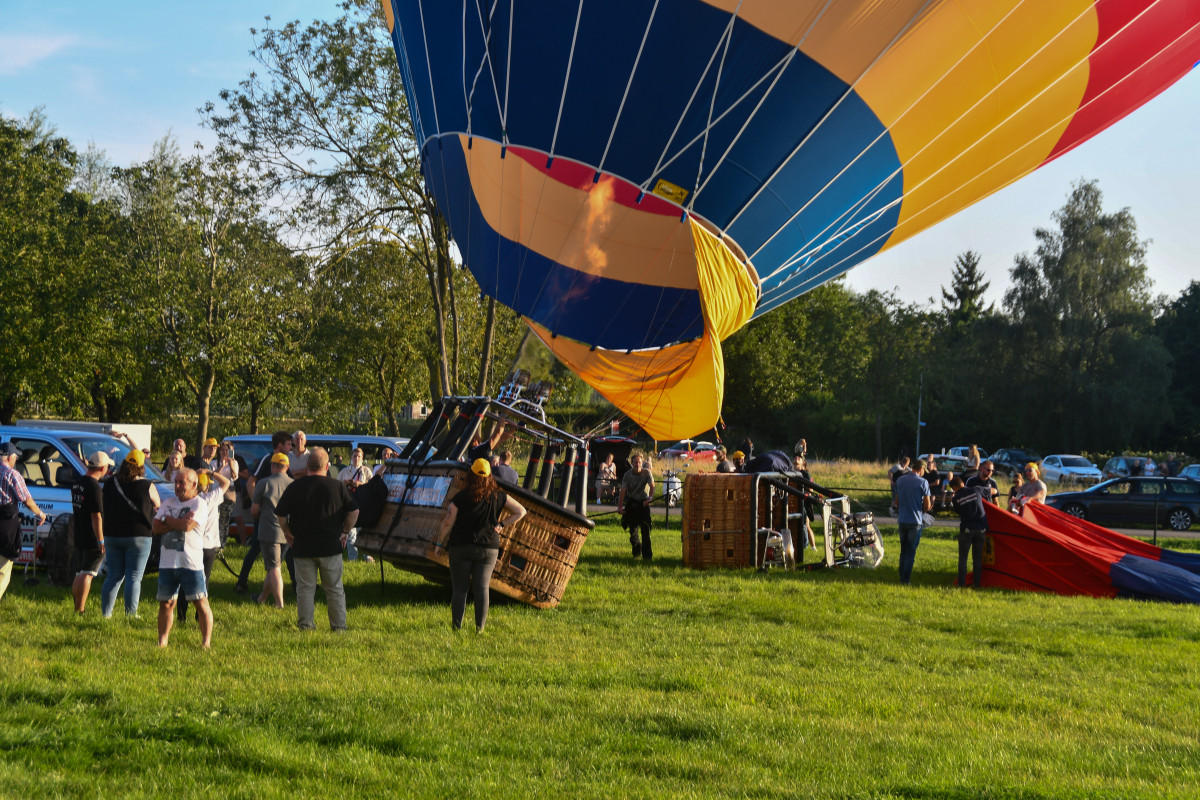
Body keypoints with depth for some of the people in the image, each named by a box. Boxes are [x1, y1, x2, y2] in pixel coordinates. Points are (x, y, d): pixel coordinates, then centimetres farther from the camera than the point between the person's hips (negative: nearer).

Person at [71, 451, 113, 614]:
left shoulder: (76, 484, 10)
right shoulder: (95, 487, -19)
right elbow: (96, 516, -21)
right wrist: (101, 541, -19)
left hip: (79, 537, 8)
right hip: (93, 539, -8)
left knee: (80, 573, 17)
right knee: (87, 574, -4)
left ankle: (76, 605, 22)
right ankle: (80, 609, -5)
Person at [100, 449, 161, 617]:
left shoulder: (110, 483, 2)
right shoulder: (147, 486, -9)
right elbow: (157, 505, 5)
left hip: (112, 536, 4)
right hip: (138, 536, -4)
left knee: (113, 576, 13)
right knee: (134, 577, 1)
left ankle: (105, 613, 13)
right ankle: (130, 614, -2)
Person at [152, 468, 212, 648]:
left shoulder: (199, 504, -3)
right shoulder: (168, 502, 14)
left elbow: (187, 525, -19)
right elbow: (155, 528, 4)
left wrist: (168, 519, -3)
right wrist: (178, 522, -9)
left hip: (191, 563, -5)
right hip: (167, 562, 5)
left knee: (201, 603, -4)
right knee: (166, 603, 8)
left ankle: (206, 642, 2)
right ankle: (162, 641, 16)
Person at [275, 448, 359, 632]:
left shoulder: (295, 487, -3)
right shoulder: (338, 486, -3)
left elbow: (280, 514, 0)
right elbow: (353, 512, 0)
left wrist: (287, 533, 13)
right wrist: (345, 531, 11)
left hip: (302, 547, 0)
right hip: (331, 547, 0)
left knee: (305, 588, 6)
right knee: (334, 589, 8)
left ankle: (305, 624, 5)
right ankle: (339, 625, 9)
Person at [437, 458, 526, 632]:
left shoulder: (461, 497, -8)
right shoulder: (498, 496, 1)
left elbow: (448, 523, -6)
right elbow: (520, 511, 8)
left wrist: (440, 543, 7)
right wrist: (502, 524, 10)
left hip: (461, 547, -2)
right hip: (488, 549, 2)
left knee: (459, 588, 4)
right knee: (482, 588, 3)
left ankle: (457, 627, 4)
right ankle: (480, 627, 0)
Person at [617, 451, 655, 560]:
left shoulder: (646, 472, -9)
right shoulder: (627, 475, -6)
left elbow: (652, 486, -21)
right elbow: (623, 490, -12)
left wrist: (650, 498, -41)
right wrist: (620, 506, -23)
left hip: (643, 502, -2)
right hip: (632, 502, 2)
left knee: (645, 529, -11)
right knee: (632, 529, 5)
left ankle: (647, 554, -10)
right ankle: (636, 552, 25)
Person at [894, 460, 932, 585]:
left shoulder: (900, 480, 5)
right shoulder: (922, 482, -11)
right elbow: (927, 506, -10)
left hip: (902, 520, 5)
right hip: (915, 521, -5)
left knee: (903, 550, 17)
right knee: (911, 551, 2)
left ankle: (902, 578, 20)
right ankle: (906, 580, 1)